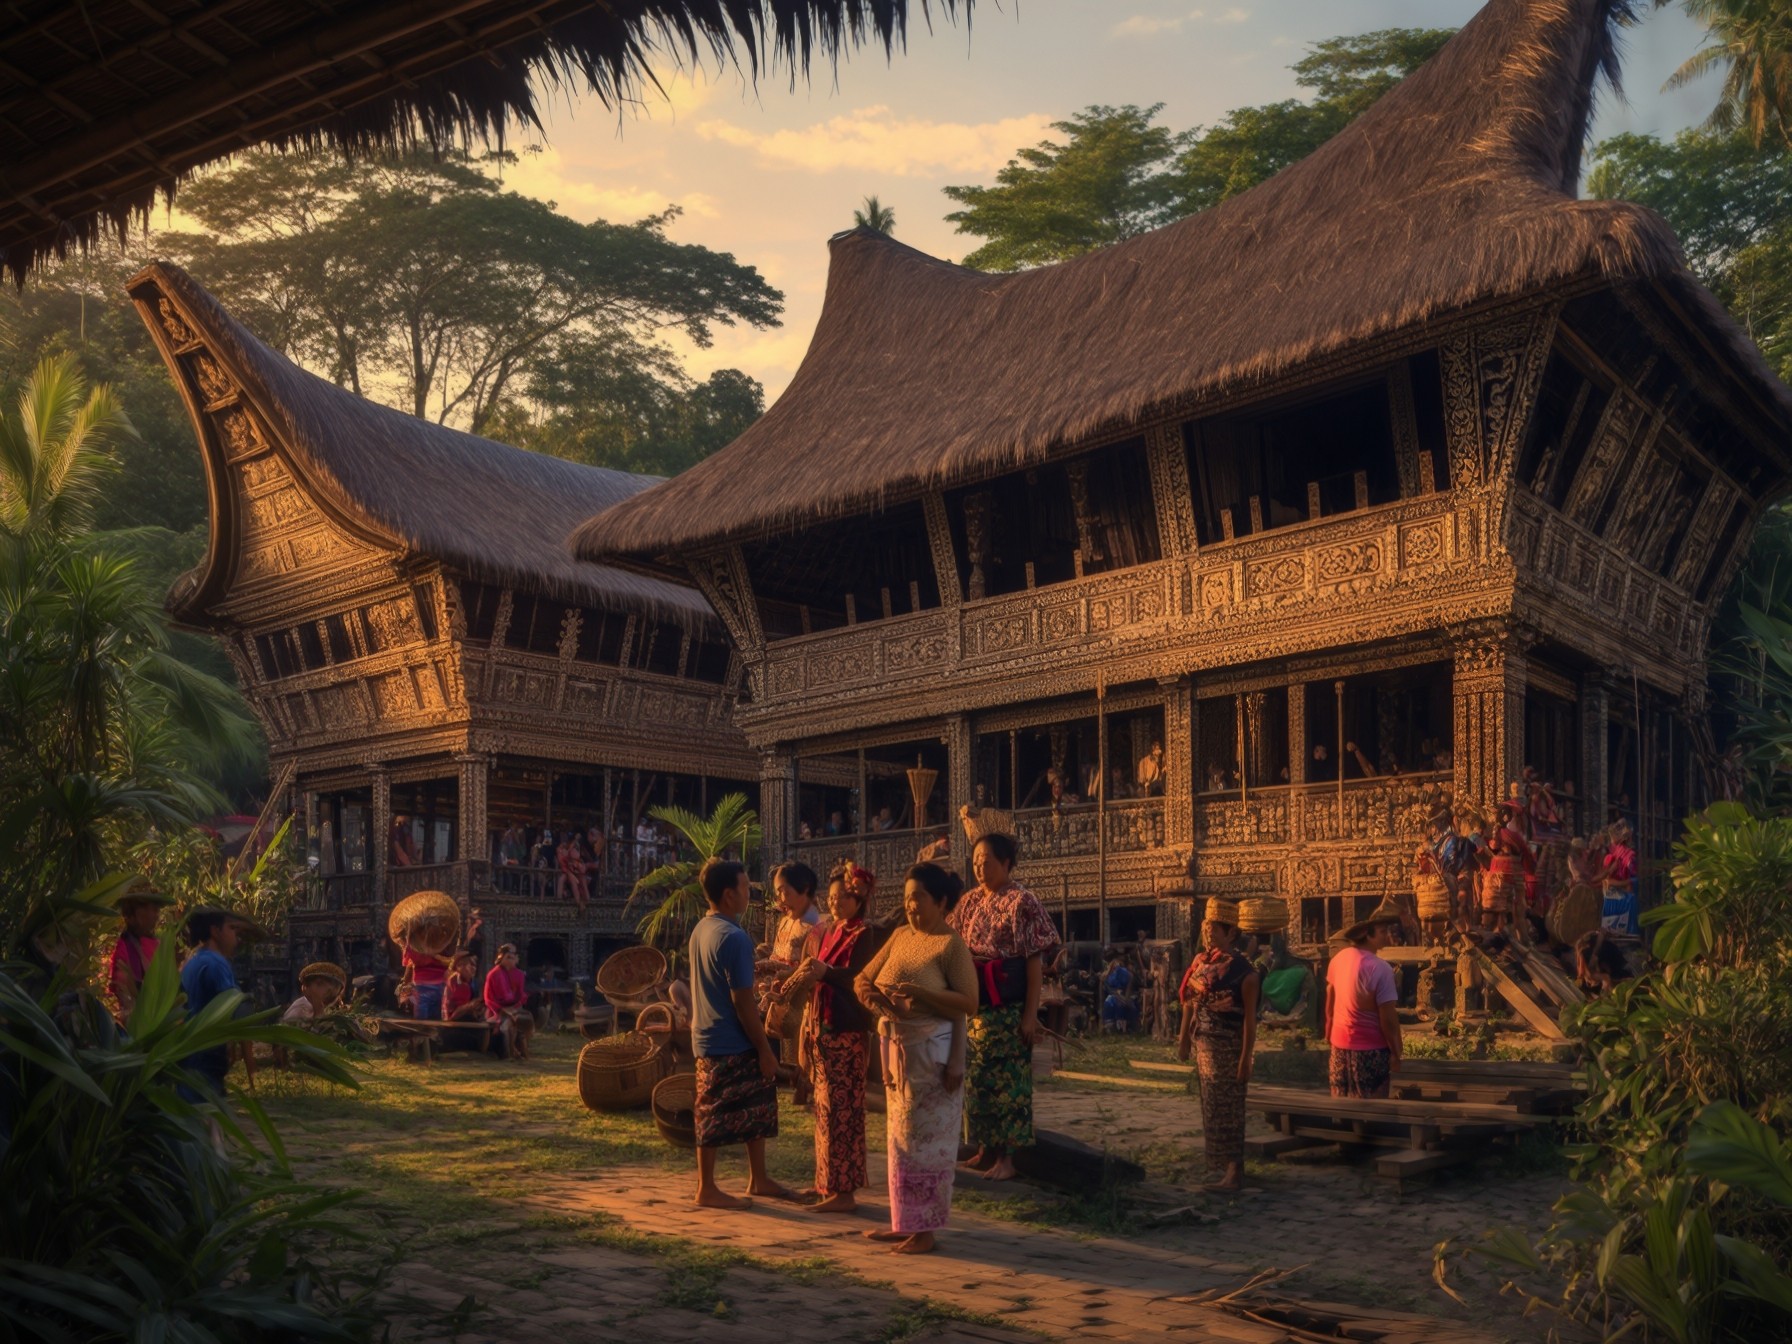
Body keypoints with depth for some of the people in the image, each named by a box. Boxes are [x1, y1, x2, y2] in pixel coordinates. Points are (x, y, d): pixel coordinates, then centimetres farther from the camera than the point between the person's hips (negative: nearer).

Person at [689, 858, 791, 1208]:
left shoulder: (701, 930, 8)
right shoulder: (733, 937, -21)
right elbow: (742, 1000, -21)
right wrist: (764, 1049, -15)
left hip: (709, 1034, 9)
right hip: (729, 1044, -9)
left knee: (757, 1107, 16)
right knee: (716, 1116, 1)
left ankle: (758, 1179, 24)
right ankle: (707, 1190, 10)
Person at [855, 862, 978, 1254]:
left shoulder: (951, 944, -11)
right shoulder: (900, 936, 9)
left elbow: (969, 1002, -17)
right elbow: (863, 980, 11)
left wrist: (922, 994, -25)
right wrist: (878, 1000, -10)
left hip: (932, 1051, -7)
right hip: (896, 1047, 7)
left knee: (925, 1137, -1)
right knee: (899, 1136, 13)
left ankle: (925, 1229, 8)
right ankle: (903, 1221, 23)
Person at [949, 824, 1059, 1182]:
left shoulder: (1022, 902, -7)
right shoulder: (970, 901, 10)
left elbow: (1035, 961, -10)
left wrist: (1031, 1013, -14)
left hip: (1008, 1005, -6)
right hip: (974, 1002, 6)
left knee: (1007, 1078, -2)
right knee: (976, 1077, 10)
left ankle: (1006, 1155, 5)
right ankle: (985, 1148, 21)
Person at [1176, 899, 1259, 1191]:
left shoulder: (1242, 970, -13)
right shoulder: (1201, 963, 7)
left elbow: (1250, 1018, -15)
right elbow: (1189, 1003, 12)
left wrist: (1246, 1058, -18)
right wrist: (1185, 1039, 10)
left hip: (1227, 1049, -7)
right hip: (1204, 1046, 7)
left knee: (1225, 1111, -3)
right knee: (1211, 1109, 15)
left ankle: (1233, 1171, 5)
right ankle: (1219, 1166, 26)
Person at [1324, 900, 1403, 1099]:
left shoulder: (1340, 957, 1)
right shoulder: (1380, 969, -21)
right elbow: (1388, 1018, -19)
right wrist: (1396, 1054, -8)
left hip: (1340, 1045, 7)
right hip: (1370, 1050, -7)